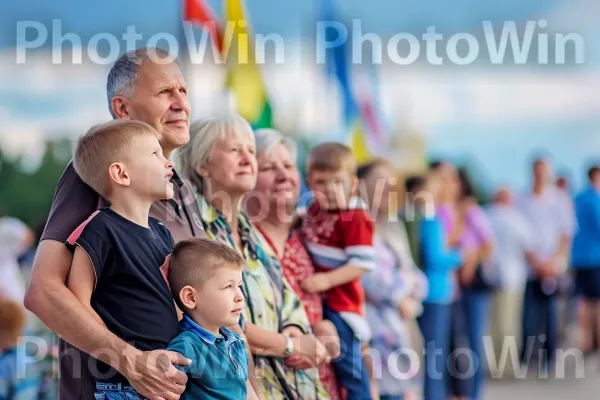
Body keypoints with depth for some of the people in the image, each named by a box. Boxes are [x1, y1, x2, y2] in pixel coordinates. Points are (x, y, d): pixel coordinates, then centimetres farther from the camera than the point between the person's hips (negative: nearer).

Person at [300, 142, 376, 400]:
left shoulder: (355, 219, -19)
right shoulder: (314, 210, 6)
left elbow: (362, 263, -23)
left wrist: (327, 279, -29)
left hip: (340, 303, -8)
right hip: (315, 301, 8)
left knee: (347, 366, -6)